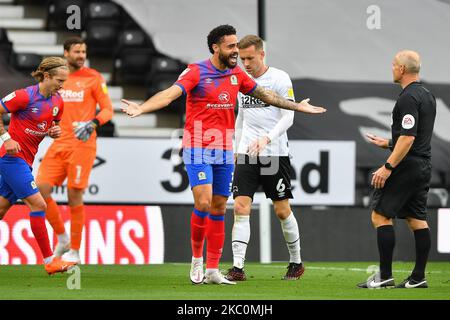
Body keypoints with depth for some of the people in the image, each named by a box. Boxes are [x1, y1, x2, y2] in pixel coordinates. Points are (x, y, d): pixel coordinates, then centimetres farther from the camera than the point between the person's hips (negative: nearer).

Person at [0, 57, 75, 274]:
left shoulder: (57, 103, 6)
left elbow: (54, 125, 22)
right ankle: (49, 261, -9)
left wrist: (55, 132, -1)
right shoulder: (26, 96, -17)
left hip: (25, 161, 9)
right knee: (38, 204, -12)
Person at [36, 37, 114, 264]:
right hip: (59, 143, 5)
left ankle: (75, 251, 7)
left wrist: (93, 123, -20)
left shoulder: (93, 78, -1)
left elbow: (107, 109, -2)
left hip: (82, 144, -5)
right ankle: (62, 238, 11)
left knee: (74, 195, -5)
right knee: (40, 188, -7)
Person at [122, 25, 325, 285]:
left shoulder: (236, 74, 8)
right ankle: (197, 258, 5)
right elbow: (170, 94, -22)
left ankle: (213, 270, 11)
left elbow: (264, 94, 21)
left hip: (225, 152, 6)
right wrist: (141, 108, -38)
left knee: (219, 208, 6)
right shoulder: (196, 72, -9)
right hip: (198, 150, -6)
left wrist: (298, 106, 27)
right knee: (203, 203, -16)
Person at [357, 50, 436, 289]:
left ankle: (385, 275, -9)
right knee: (417, 219, 10)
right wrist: (388, 144, 28)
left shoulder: (408, 98, -16)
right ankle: (418, 278, 8)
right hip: (423, 166, 10)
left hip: (406, 168, -10)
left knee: (380, 216, -6)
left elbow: (408, 137, -23)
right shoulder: (427, 95, 15)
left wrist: (388, 166, -22)